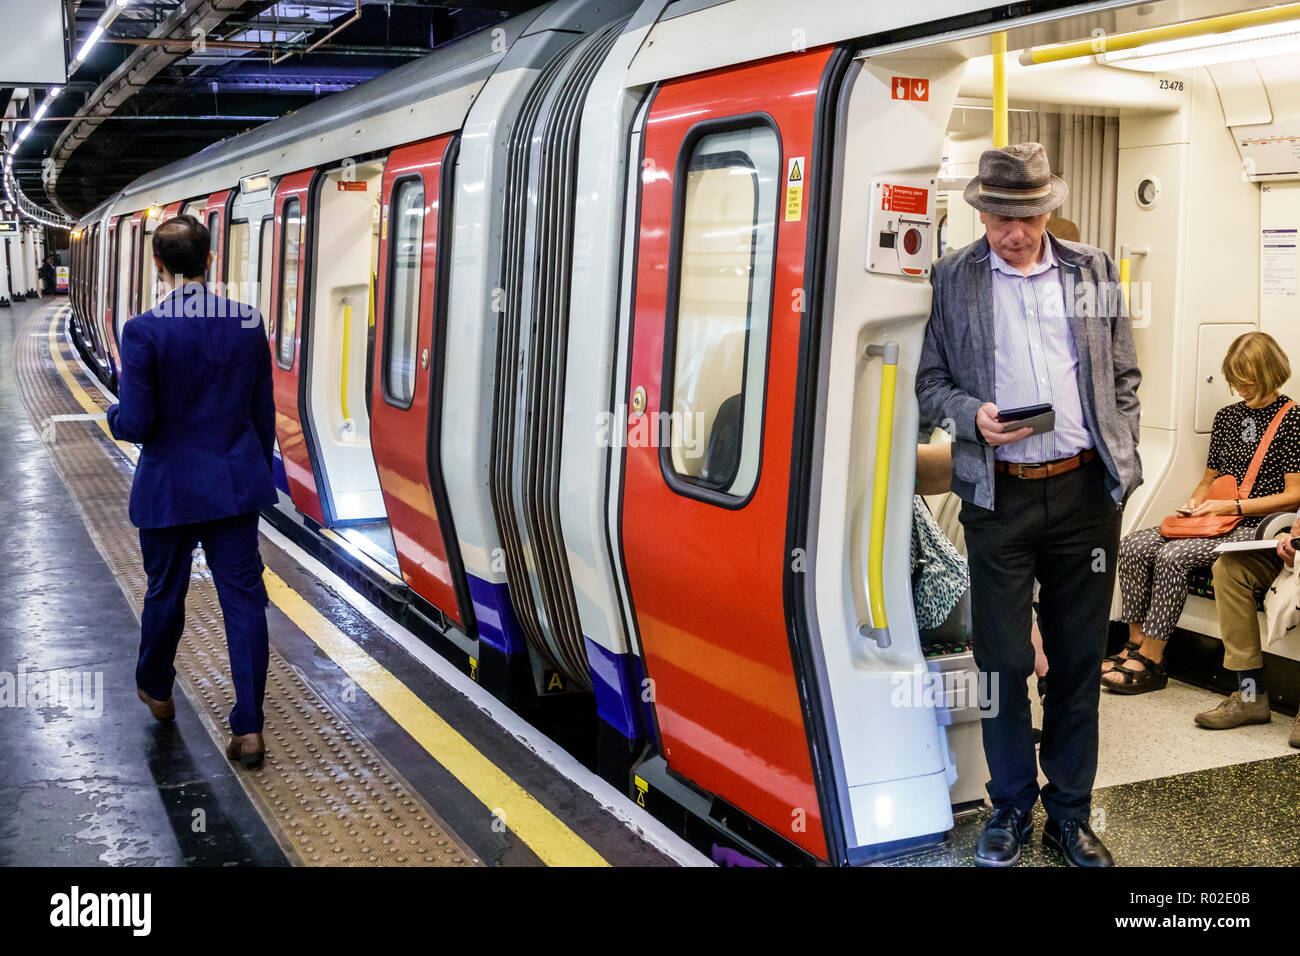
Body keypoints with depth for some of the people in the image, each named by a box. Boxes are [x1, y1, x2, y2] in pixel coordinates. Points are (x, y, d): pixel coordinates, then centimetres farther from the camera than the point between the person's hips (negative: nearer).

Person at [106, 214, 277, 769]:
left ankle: (156, 691, 42)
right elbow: (263, 413, 4)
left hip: (169, 489, -2)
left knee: (165, 593, 18)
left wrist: (114, 414, 8)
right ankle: (248, 728, 3)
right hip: (237, 484, 2)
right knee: (243, 598, 4)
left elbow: (136, 426, -15)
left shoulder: (143, 332, -15)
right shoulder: (247, 323, -3)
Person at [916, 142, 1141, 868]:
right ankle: (1012, 807, 23)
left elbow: (1124, 378, 11)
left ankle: (1071, 812, 25)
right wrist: (973, 415, -14)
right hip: (999, 495, -1)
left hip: (1086, 490, 2)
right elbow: (930, 381, 5)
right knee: (1004, 662, 5)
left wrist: (1122, 465, 5)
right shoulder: (953, 279, 3)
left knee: (1080, 658, 10)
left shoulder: (1094, 270, 8)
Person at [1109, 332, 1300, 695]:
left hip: (1255, 528, -7)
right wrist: (1195, 502, 2)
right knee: (1133, 546, -15)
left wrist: (1232, 506, -15)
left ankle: (1151, 662, -22)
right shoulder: (1227, 416, 16)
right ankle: (1136, 645, -9)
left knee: (1172, 555, -29)